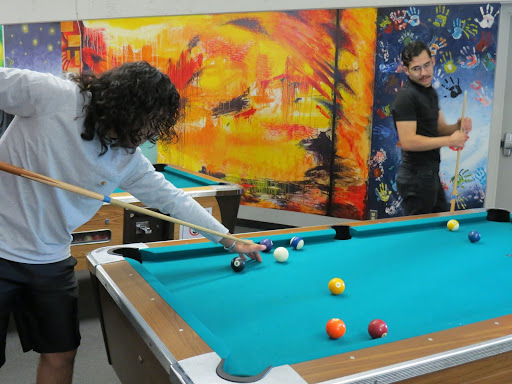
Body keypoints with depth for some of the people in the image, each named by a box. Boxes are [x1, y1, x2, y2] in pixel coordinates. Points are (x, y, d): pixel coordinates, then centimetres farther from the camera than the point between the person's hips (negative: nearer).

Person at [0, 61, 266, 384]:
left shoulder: (129, 162, -4)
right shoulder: (52, 95, -19)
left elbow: (173, 199, 4)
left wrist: (231, 241, 8)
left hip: (51, 262, 5)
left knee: (61, 356, 11)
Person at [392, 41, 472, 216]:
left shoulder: (431, 92, 13)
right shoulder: (406, 97, -17)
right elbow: (408, 141, -25)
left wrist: (458, 126, -4)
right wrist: (450, 140, -19)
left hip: (431, 174, 9)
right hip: (416, 178, -9)